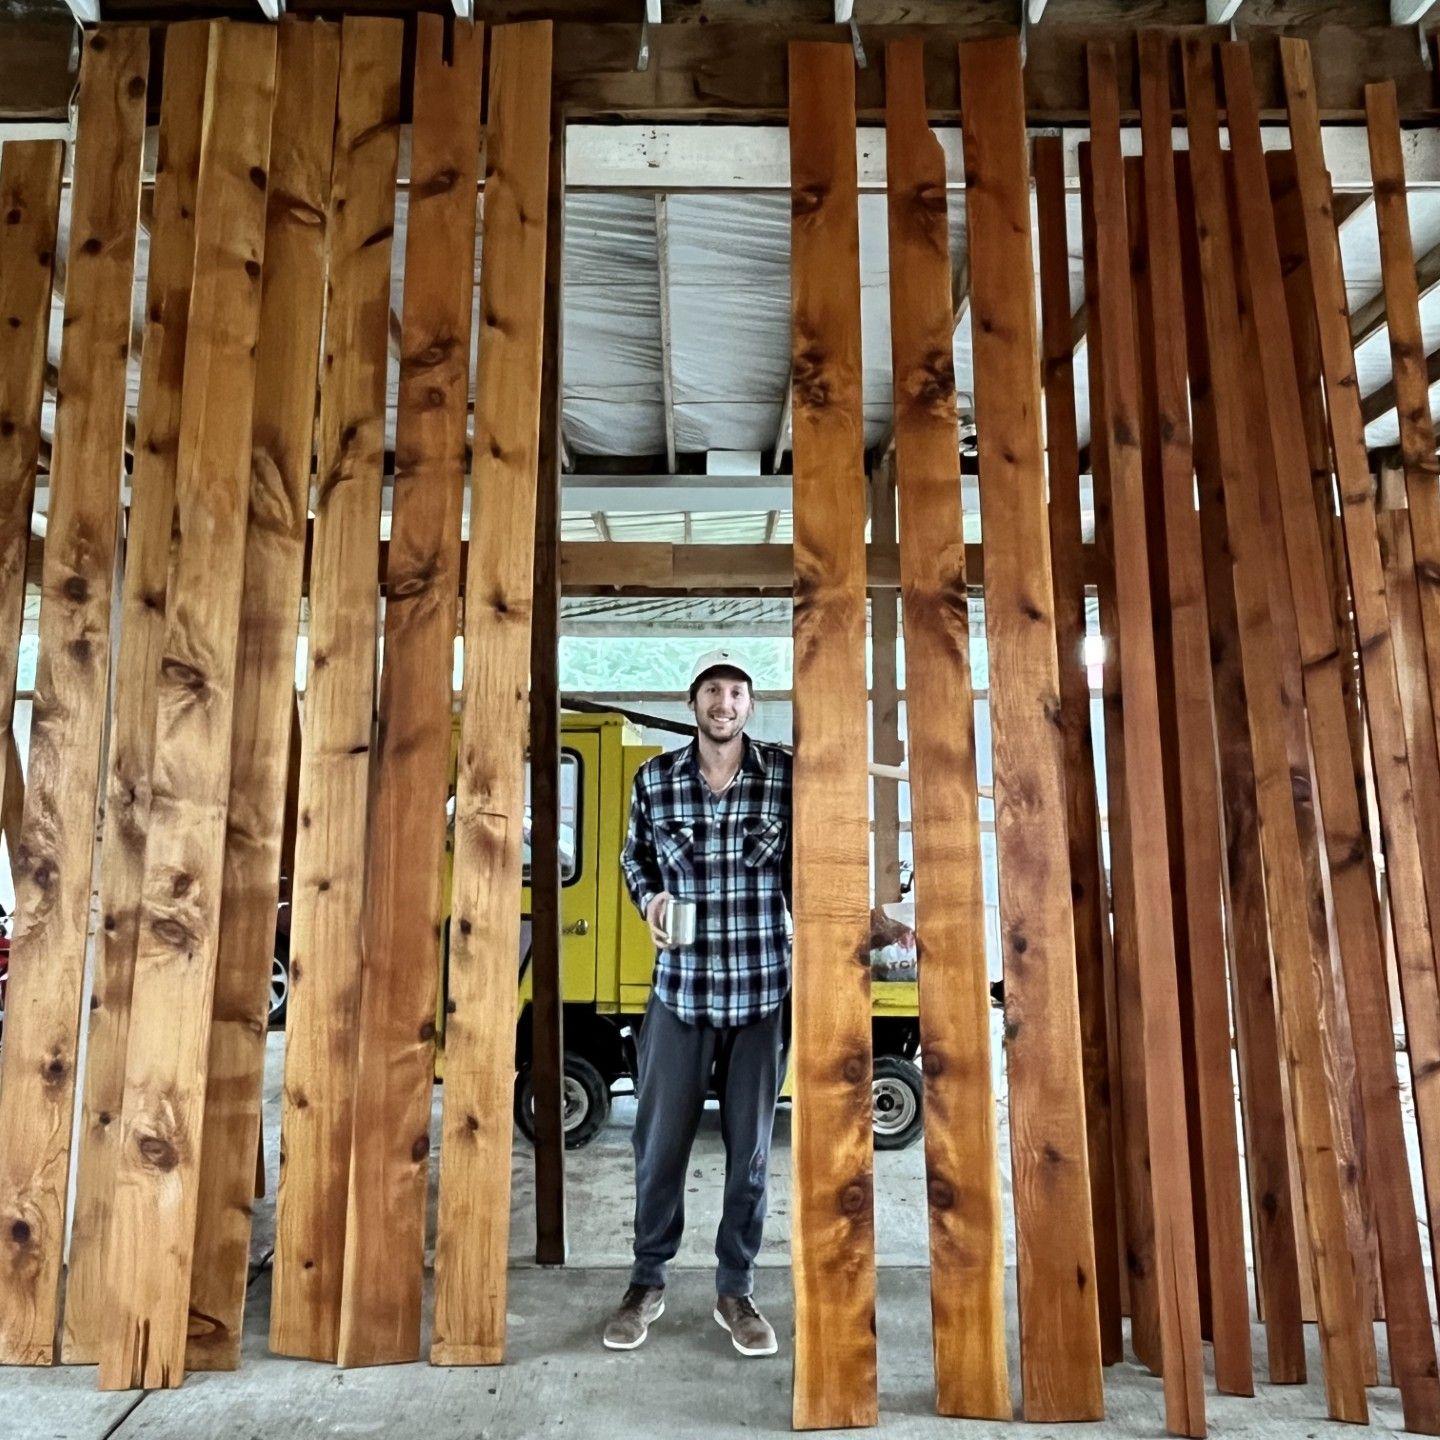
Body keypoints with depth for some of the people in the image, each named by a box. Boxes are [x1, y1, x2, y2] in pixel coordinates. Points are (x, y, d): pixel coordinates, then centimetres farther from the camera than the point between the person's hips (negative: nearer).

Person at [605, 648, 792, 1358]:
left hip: (763, 991, 0)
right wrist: (650, 899, -5)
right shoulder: (654, 778, 0)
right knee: (660, 1141, 10)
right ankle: (648, 1282, 32)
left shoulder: (786, 775, -4)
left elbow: (803, 870, 4)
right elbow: (634, 857, 14)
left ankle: (735, 1289, 32)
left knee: (750, 1147, 12)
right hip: (679, 989, 1)